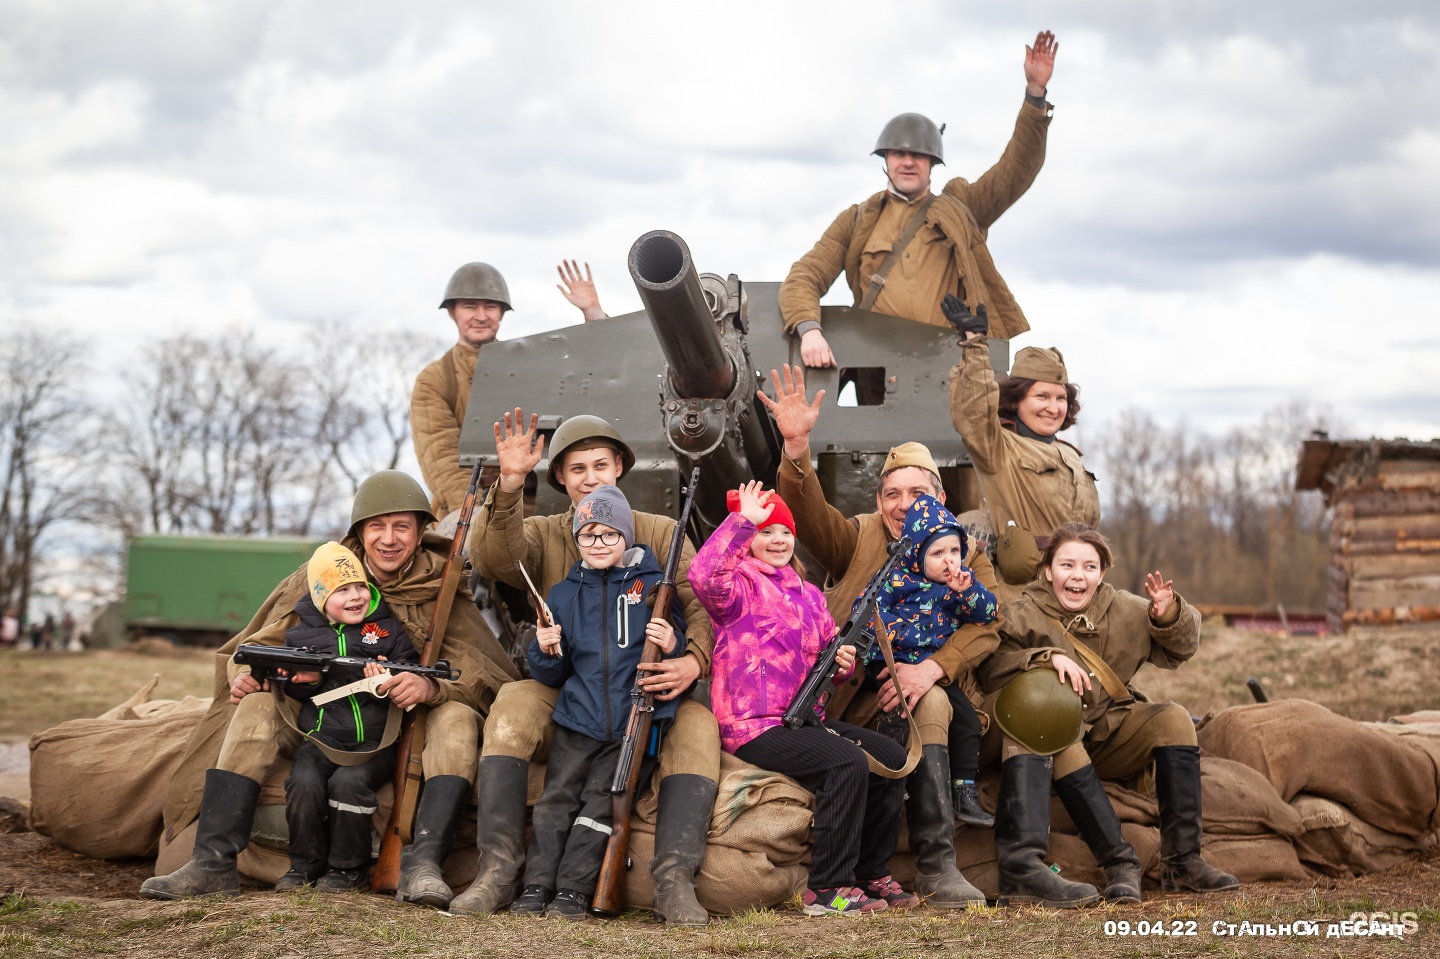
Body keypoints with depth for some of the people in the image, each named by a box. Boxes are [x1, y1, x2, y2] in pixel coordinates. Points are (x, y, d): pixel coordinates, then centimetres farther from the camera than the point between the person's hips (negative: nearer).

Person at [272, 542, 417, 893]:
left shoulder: (387, 628, 7)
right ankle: (305, 864, -6)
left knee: (349, 782, -29)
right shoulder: (303, 632, 12)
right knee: (304, 782, -25)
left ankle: (348, 868, -11)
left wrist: (387, 677, -19)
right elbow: (290, 689, 18)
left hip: (373, 741, -2)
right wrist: (306, 680, -5)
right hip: (322, 738, 2)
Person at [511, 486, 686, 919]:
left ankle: (574, 890, -12)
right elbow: (552, 675, 16)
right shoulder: (563, 595, 15)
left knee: (601, 797, -12)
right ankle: (537, 886, -8)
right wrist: (546, 652, -6)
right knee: (557, 797, -8)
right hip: (578, 721, 3)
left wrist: (672, 647, -15)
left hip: (636, 722, -3)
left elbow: (685, 652, 7)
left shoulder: (653, 586, 6)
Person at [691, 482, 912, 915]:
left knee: (892, 756, -1)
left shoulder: (809, 594, 20)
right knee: (848, 763, -26)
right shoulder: (740, 586, -4)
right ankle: (827, 889, -19)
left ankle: (872, 875, 9)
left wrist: (841, 661, 0)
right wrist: (743, 520, -28)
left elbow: (827, 649, 25)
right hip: (754, 728, -8)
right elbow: (704, 574, -28)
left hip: (804, 718, 8)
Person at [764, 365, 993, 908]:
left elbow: (985, 624, -6)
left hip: (932, 688, 0)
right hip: (855, 694, 0)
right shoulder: (858, 540, 8)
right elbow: (808, 512, -12)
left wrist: (932, 667, -26)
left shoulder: (966, 551, 10)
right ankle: (935, 865, -25)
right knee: (928, 709, -30)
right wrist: (796, 446, -32)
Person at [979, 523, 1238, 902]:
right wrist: (1047, 657, -32)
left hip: (1112, 735, 4)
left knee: (1174, 718, -19)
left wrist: (1170, 616, -9)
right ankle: (1120, 863, -34)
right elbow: (990, 670, -21)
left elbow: (1180, 650, 12)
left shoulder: (1124, 610, 5)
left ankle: (1182, 861, -20)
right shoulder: (1023, 617, -6)